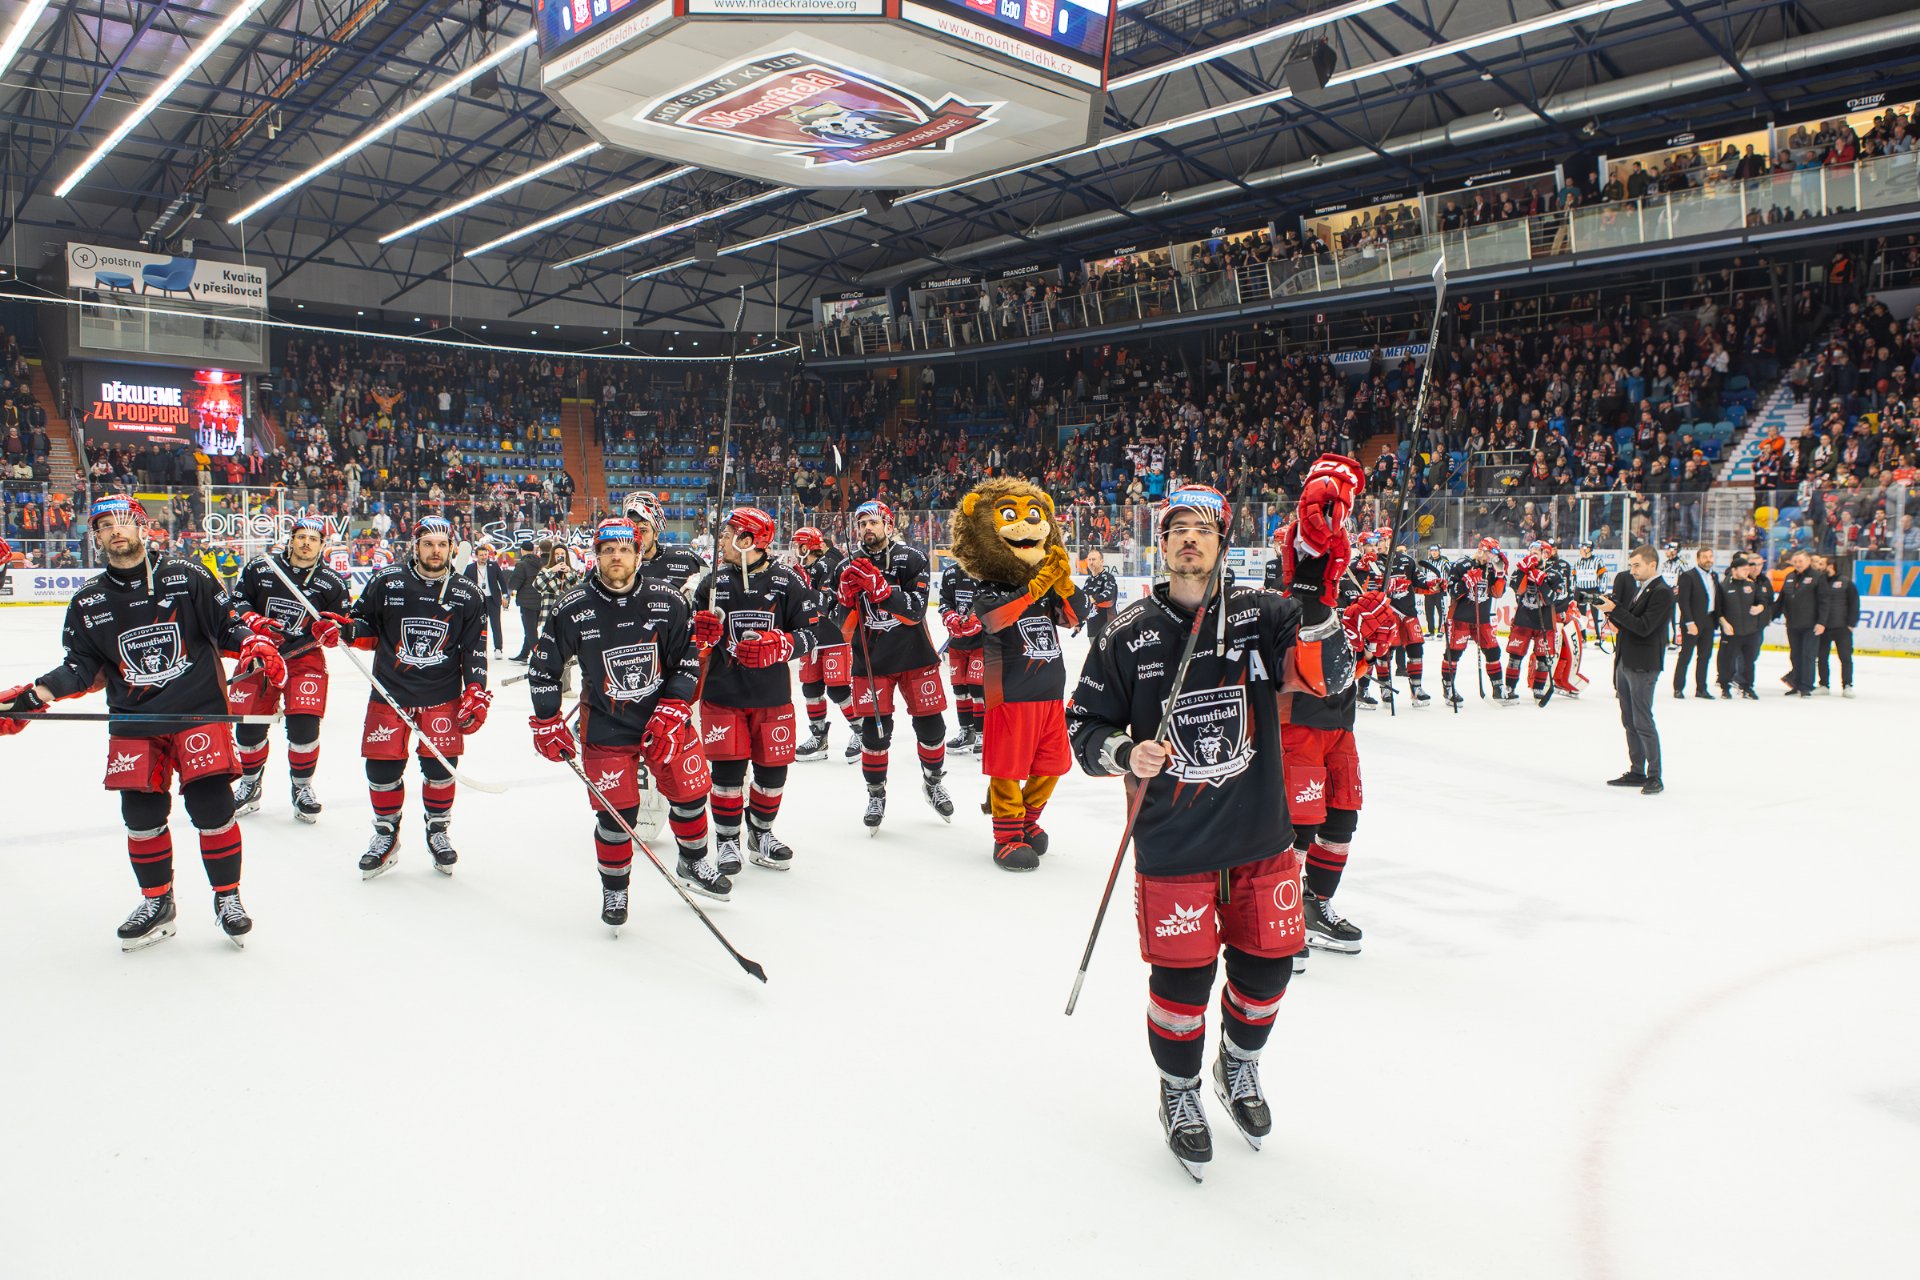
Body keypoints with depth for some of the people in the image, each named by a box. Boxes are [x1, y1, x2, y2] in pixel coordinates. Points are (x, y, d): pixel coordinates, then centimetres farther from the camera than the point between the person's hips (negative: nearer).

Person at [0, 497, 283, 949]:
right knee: (142, 816, 5)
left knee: (211, 806, -7)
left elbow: (226, 624, 2)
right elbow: (80, 667, 9)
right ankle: (157, 903, 24)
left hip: (199, 712, -3)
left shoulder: (187, 576, -1)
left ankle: (227, 897, 9)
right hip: (133, 723, 3)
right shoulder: (88, 601, 7)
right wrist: (37, 695, -5)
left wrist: (255, 644, -17)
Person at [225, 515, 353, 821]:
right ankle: (250, 785, 26)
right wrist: (256, 623, -12)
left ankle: (302, 787, 10)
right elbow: (237, 602, 6)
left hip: (305, 658, -1)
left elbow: (341, 630, -1)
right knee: (249, 724, 2)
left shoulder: (332, 583, -2)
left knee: (304, 724, -12)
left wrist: (331, 629, -24)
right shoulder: (259, 569, 1)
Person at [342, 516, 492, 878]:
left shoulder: (467, 595, 1)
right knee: (382, 766, 0)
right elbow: (362, 622, 9)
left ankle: (437, 830, 23)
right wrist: (344, 629, -13)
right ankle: (386, 832, 23)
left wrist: (476, 693, -3)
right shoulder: (387, 581, -2)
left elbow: (475, 648, 4)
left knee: (440, 765, -1)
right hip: (390, 691, 0)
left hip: (442, 696, 0)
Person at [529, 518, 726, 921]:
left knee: (690, 793, 10)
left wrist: (672, 711, -10)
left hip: (666, 721, 2)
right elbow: (543, 667, -1)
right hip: (606, 729, -2)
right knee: (616, 813, -2)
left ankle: (694, 865, 37)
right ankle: (614, 888, 21)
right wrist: (548, 724, -2)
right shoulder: (573, 608, -11)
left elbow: (689, 659, -2)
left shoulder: (668, 602, -8)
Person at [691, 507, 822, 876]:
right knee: (727, 769, -1)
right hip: (722, 693, 0)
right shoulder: (713, 583, 3)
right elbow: (694, 641, 11)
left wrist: (776, 646, -20)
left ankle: (761, 833, 30)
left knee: (773, 769, 8)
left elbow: (809, 634, -4)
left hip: (772, 695, 0)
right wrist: (701, 635, -13)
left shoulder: (788, 582, -4)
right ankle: (726, 839, 18)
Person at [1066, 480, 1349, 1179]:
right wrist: (1125, 752, -19)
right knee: (1182, 976, 2)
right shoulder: (1129, 634, -5)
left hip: (1260, 838, 2)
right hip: (1172, 847, -2)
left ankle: (1238, 1066, 44)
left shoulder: (1260, 614, -2)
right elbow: (1085, 723, 1)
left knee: (1267, 963, 13)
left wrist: (1316, 597, -30)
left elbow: (1326, 675, -17)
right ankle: (1179, 1092, 32)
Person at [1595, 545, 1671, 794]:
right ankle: (1636, 772, 21)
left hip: (1643, 664, -9)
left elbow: (1643, 627, -19)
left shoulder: (1662, 592, -14)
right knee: (1629, 721, 13)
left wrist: (1615, 610, -19)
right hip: (1624, 660, 9)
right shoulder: (1630, 582, 9)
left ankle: (1654, 777, 0)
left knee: (1642, 722, -7)